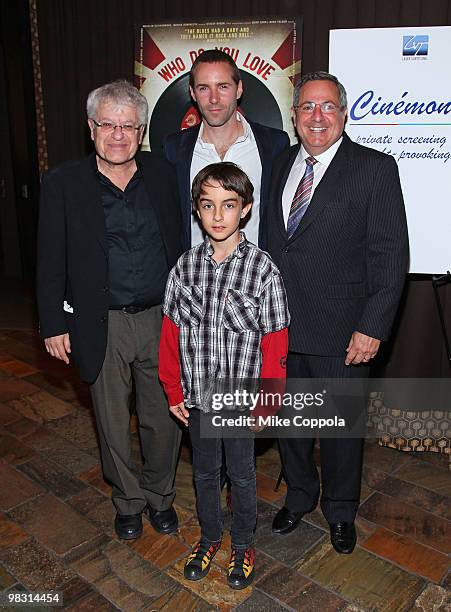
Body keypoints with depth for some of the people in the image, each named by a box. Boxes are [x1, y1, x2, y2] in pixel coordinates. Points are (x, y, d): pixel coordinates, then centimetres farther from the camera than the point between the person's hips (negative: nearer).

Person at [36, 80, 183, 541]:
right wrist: (54, 325, -3)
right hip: (102, 326, -1)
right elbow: (51, 262, -1)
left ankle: (159, 495, 39)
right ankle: (128, 501, 39)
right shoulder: (62, 183, -3)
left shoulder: (162, 175, 3)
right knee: (113, 425, 14)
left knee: (163, 419, 13)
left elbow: (179, 245, 8)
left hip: (161, 318, 2)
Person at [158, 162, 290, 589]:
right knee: (204, 472, 21)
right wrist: (174, 391, 4)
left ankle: (242, 545, 41)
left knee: (241, 475, 17)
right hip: (196, 397, 3)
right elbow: (171, 333, 2)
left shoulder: (262, 269, -13)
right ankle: (209, 538, 46)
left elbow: (274, 343, -10)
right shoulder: (185, 267, -4)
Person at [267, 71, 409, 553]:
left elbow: (391, 255, -11)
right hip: (281, 325, 5)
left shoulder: (375, 168, -8)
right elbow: (271, 242, 11)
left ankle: (340, 510, 39)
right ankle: (299, 495, 45)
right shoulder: (280, 166, 8)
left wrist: (373, 327, -16)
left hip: (341, 332, -4)